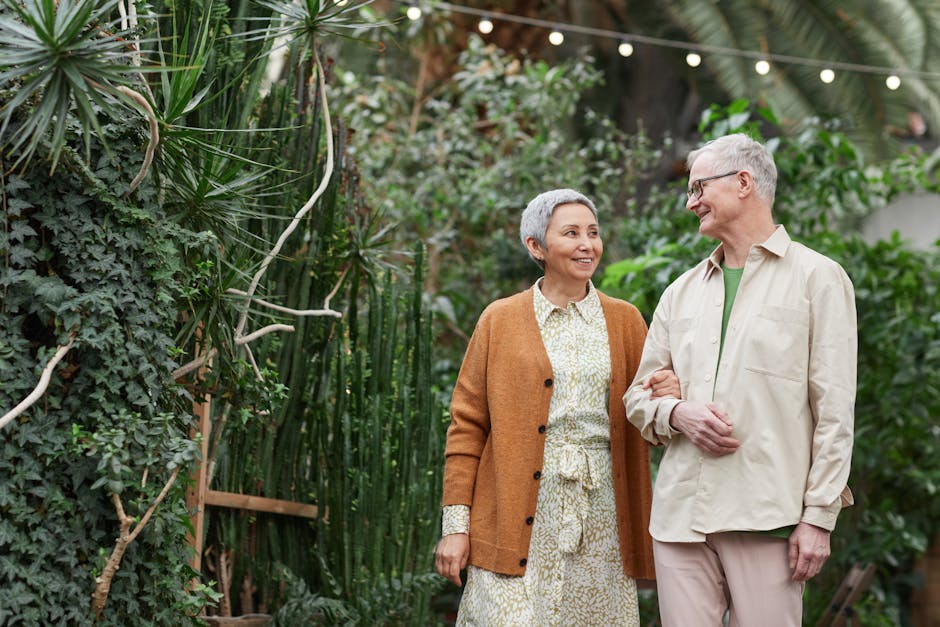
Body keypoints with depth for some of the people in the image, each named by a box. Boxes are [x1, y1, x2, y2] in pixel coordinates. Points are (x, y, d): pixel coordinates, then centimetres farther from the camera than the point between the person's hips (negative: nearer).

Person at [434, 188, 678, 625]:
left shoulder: (625, 321, 12)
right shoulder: (501, 320, 5)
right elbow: (467, 426, 4)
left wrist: (669, 400, -9)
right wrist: (455, 524, -3)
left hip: (600, 519, 2)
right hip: (518, 520, -2)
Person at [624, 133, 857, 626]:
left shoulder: (817, 278, 4)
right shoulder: (682, 292, 19)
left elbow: (834, 412, -2)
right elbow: (638, 398, 20)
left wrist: (819, 516, -9)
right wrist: (679, 414, -3)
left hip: (766, 513, -4)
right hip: (681, 510, 5)